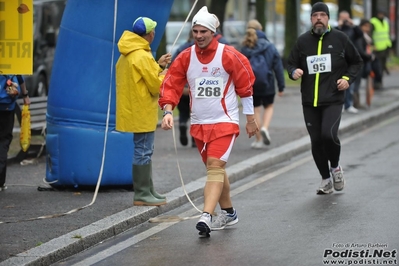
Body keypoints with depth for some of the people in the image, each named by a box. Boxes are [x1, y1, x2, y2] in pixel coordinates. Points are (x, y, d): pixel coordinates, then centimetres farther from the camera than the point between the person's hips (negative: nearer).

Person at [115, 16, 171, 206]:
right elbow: (156, 86, -17)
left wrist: (158, 66, 14)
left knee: (144, 151, 17)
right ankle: (142, 194, -4)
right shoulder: (142, 57, -19)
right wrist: (165, 74, 1)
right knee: (143, 151, -6)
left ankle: (147, 190, 24)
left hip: (134, 111, 10)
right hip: (142, 112, -10)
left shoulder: (127, 55, 12)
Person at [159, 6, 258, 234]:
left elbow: (245, 86, 0)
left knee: (215, 165, -18)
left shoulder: (229, 55, -8)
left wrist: (251, 118, 5)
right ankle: (229, 213, 31)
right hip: (199, 123, 5)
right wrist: (168, 111, -18)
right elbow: (172, 85, -1)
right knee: (215, 170, 15)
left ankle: (207, 216, -29)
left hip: (225, 121, -5)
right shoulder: (185, 58, 1)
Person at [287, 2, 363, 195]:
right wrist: (293, 72, -8)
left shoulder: (340, 38, 1)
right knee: (316, 142, 5)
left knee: (328, 134, -21)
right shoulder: (303, 41, 6)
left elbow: (356, 62, 12)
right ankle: (326, 180, 22)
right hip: (309, 101, 3)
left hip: (333, 100, -3)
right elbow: (291, 63, 15)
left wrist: (348, 78, -4)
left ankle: (335, 166, 9)